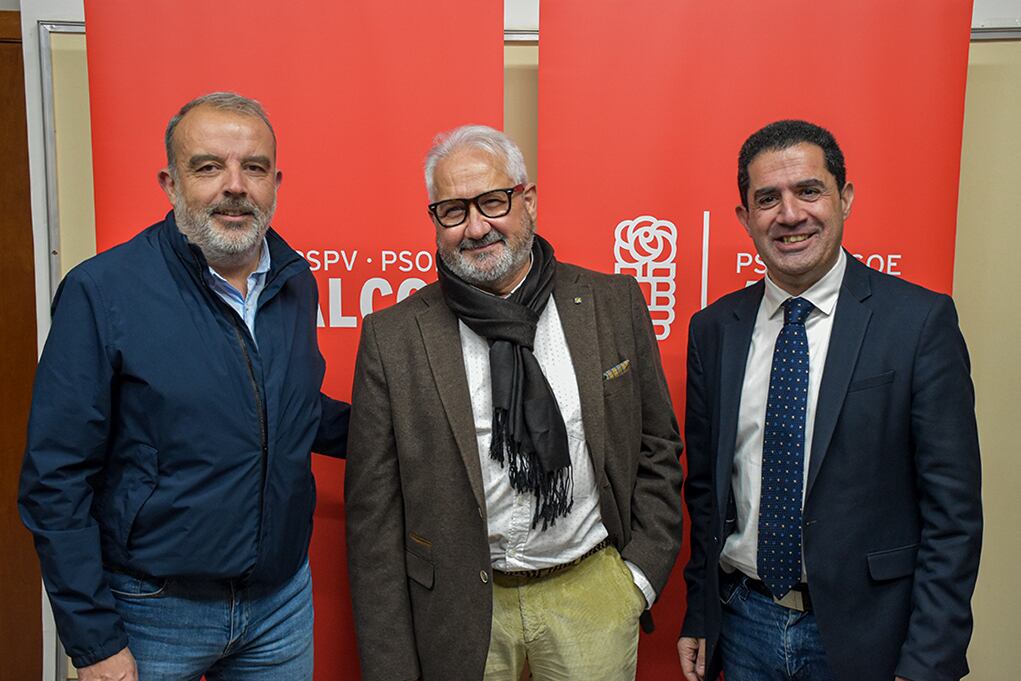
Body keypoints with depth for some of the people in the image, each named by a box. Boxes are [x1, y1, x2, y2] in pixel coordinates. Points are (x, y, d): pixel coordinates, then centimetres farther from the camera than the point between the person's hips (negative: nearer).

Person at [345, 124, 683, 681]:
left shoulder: (614, 304, -4)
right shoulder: (393, 337, -8)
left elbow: (657, 447, 5)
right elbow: (373, 513, -6)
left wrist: (643, 570, -1)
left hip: (594, 596, 1)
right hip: (460, 613, 0)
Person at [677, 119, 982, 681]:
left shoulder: (921, 320, -11)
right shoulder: (713, 329, 0)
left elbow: (952, 510, -10)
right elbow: (704, 487, 6)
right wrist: (698, 617, 9)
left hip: (862, 633, -3)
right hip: (743, 623, 3)